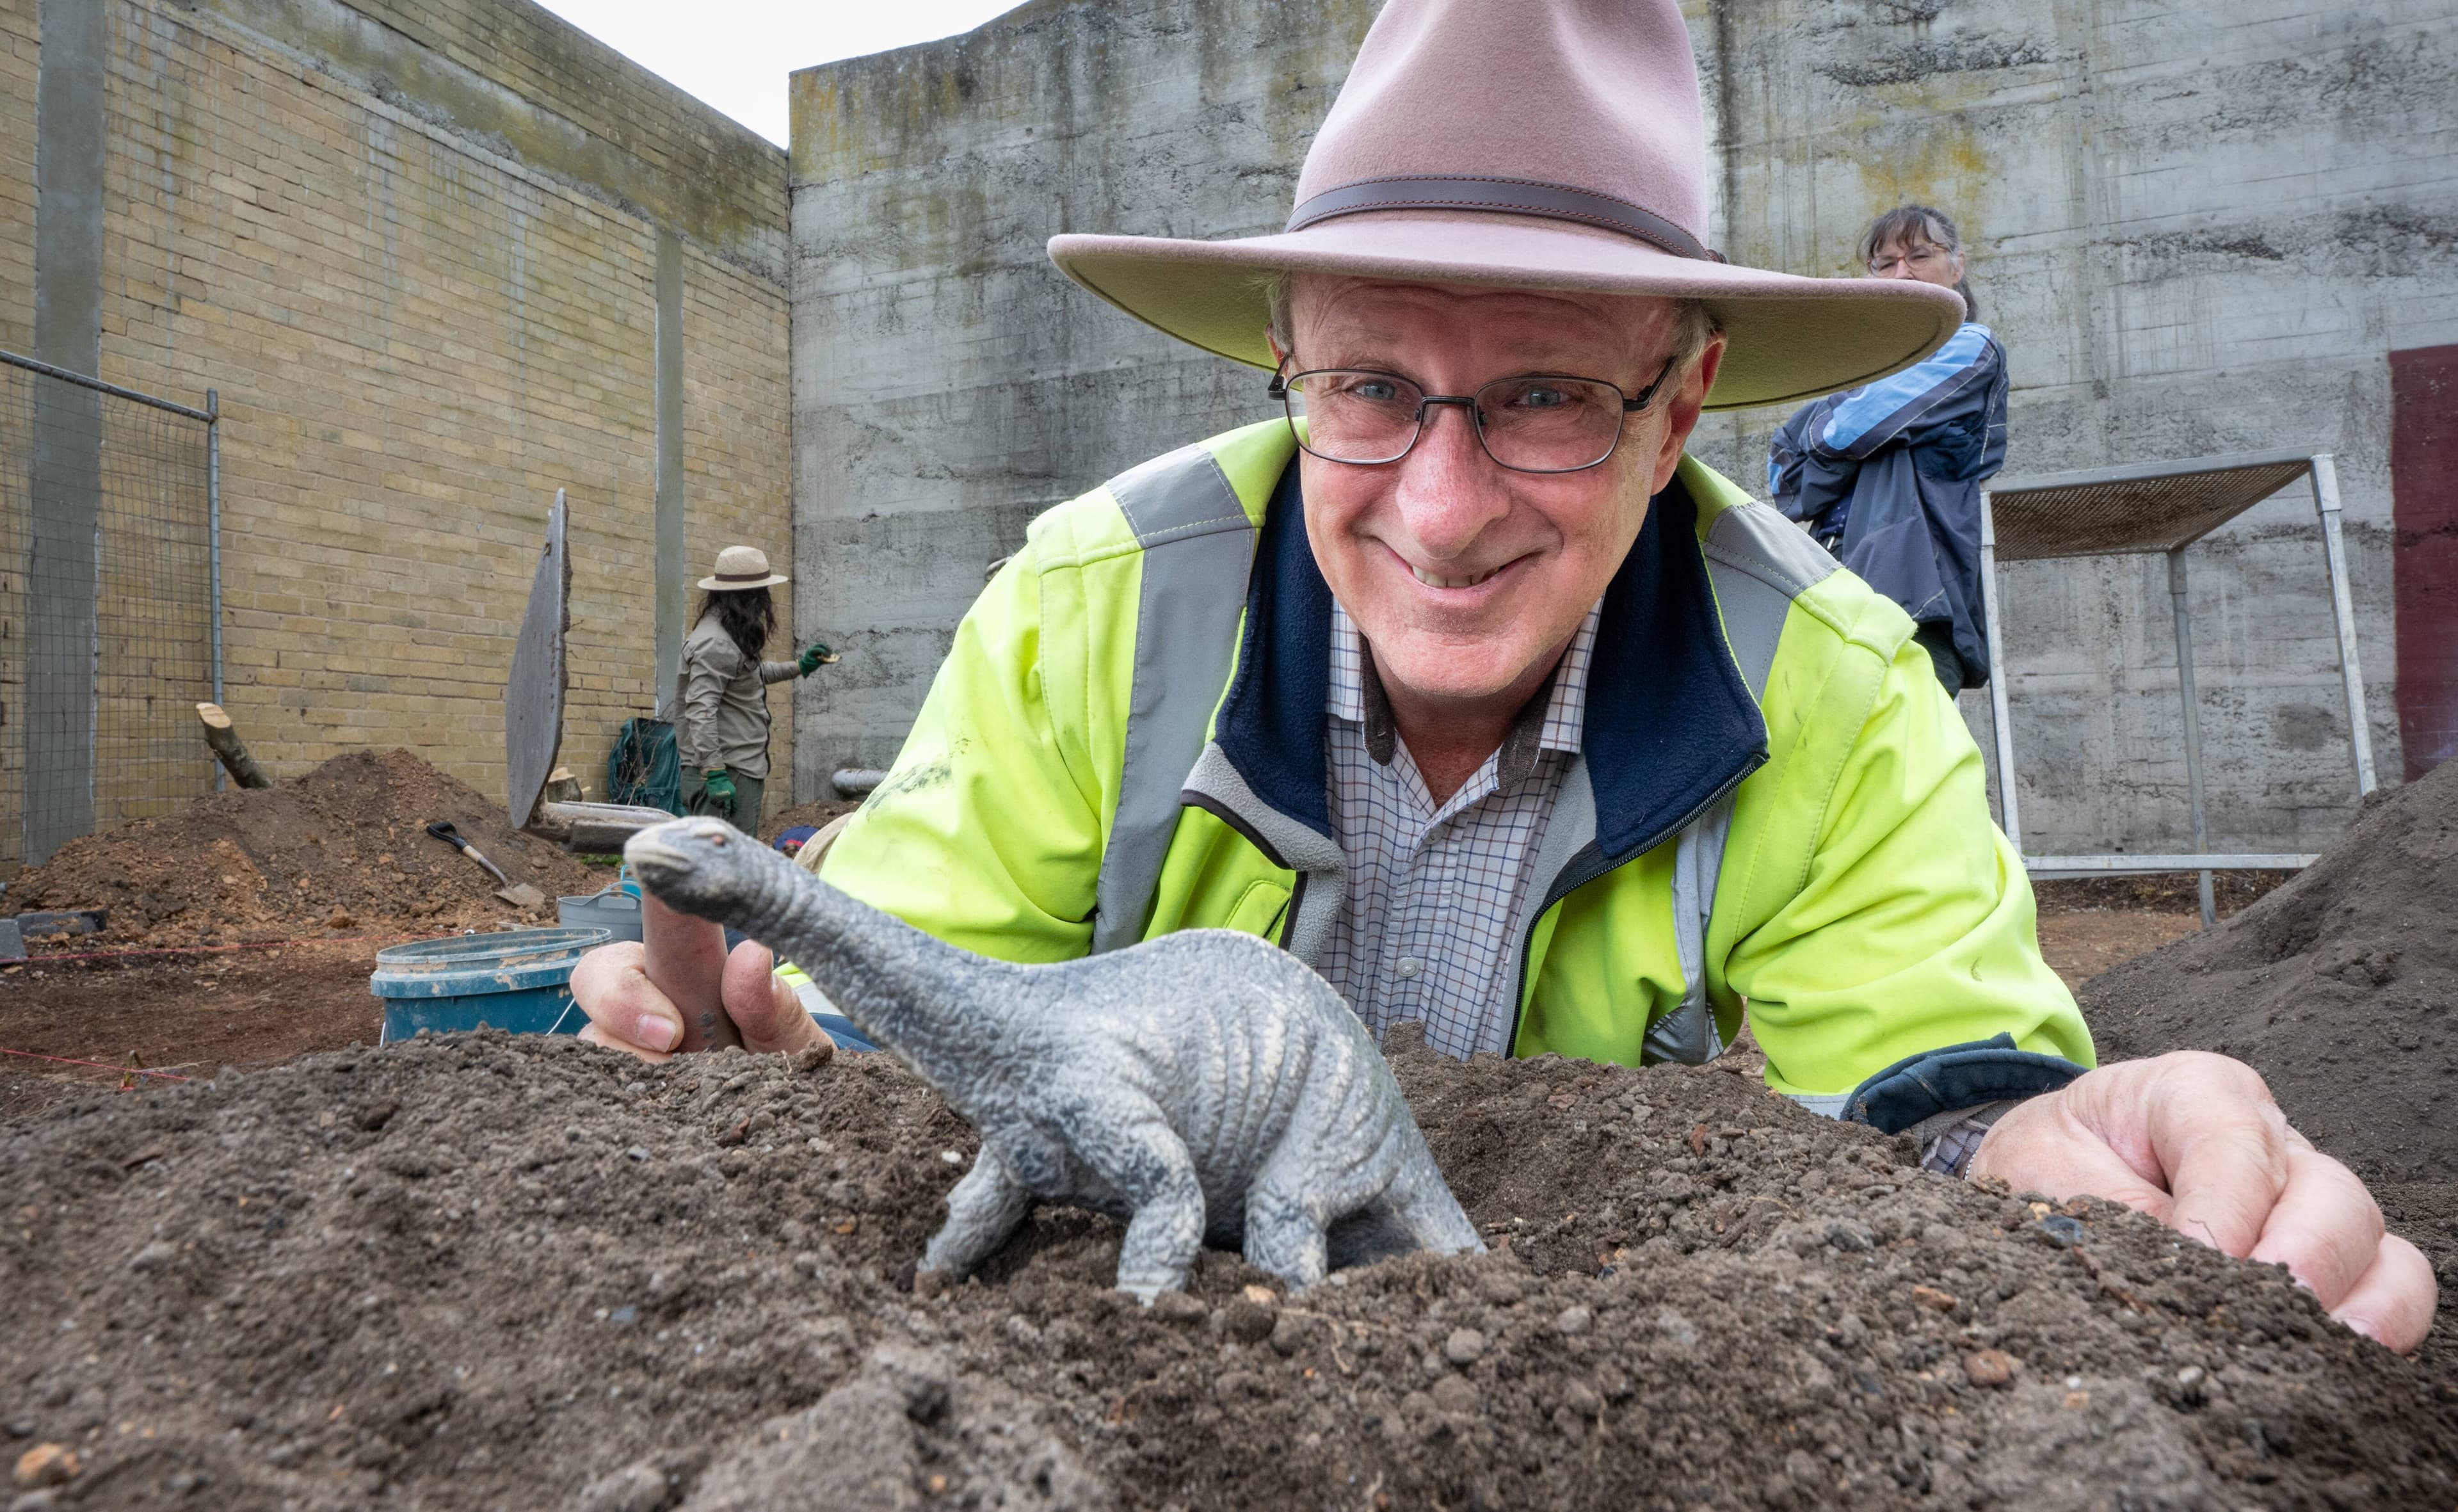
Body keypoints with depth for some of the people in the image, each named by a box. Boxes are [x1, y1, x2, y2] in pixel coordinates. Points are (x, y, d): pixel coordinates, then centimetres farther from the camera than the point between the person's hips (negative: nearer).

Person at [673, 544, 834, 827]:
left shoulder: (729, 636, 17)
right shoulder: (715, 644, -16)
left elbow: (748, 674, 37)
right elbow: (701, 710, -24)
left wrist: (798, 667, 35)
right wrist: (714, 774, -28)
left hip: (742, 772, 11)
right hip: (725, 773, -11)